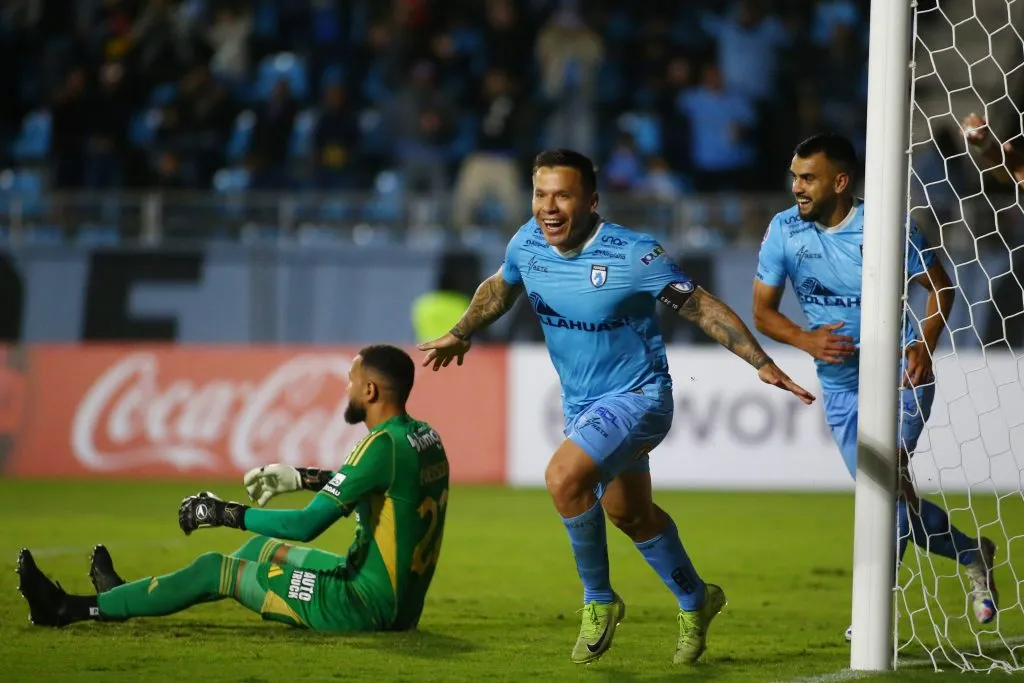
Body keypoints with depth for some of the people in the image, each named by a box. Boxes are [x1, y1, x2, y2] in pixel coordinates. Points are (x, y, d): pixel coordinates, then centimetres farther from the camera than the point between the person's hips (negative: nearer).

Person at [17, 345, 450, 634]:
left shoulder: (383, 445, -22)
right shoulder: (427, 438, 7)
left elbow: (306, 525, -24)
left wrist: (224, 513, -14)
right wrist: (302, 477, 29)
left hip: (366, 606, -9)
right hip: (404, 601, 9)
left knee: (216, 569, -1)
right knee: (264, 548, 26)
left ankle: (73, 609, 8)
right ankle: (129, 596, 39)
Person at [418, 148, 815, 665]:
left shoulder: (632, 254, -25)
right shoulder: (528, 244, -8)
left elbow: (701, 307, -17)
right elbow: (500, 287, 17)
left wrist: (763, 364, -22)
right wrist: (461, 334, 9)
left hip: (637, 396, -7)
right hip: (580, 403, 7)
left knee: (564, 478, -28)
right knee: (628, 513, 21)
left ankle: (598, 601, -7)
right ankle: (695, 601, 45)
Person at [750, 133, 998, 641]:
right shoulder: (784, 230, -3)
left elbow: (939, 284, -1)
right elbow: (762, 311, 1)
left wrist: (925, 345, -17)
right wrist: (806, 340, -18)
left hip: (900, 375, -4)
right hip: (840, 387, 5)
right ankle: (973, 554, 31)